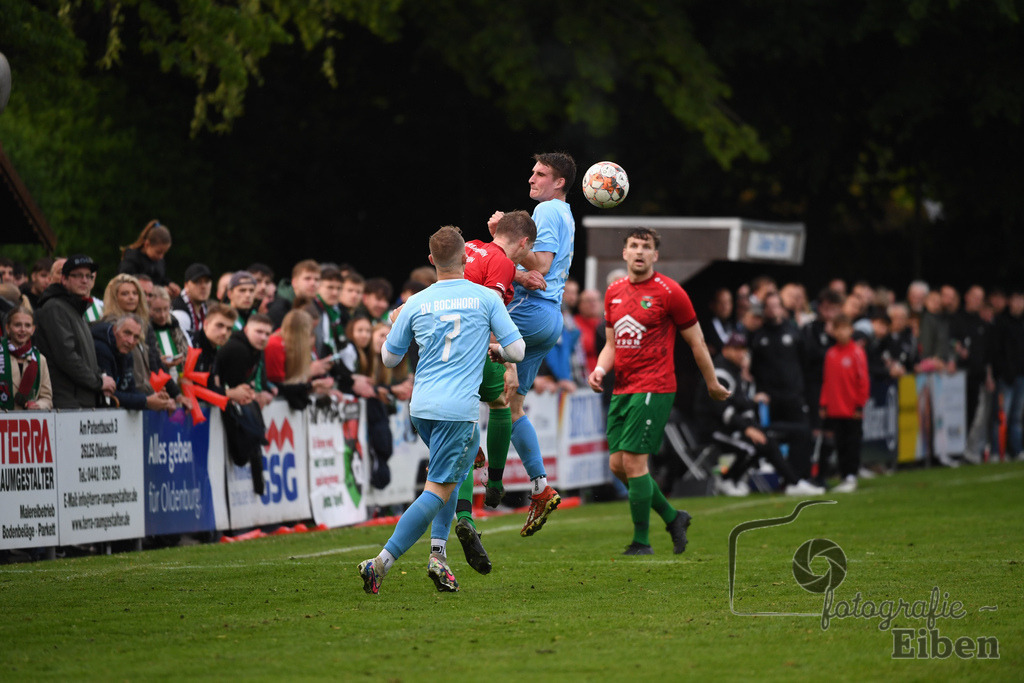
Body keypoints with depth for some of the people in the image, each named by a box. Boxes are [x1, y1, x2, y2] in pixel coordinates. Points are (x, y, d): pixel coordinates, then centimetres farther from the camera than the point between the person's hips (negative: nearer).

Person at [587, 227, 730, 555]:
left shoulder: (669, 291, -7)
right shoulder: (614, 292, 12)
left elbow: (695, 340, 0)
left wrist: (712, 384, 6)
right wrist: (600, 370, 1)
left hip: (654, 389, -7)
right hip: (622, 390, 7)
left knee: (633, 461, -13)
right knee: (618, 464, 4)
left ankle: (641, 542, -3)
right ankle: (673, 518, 22)